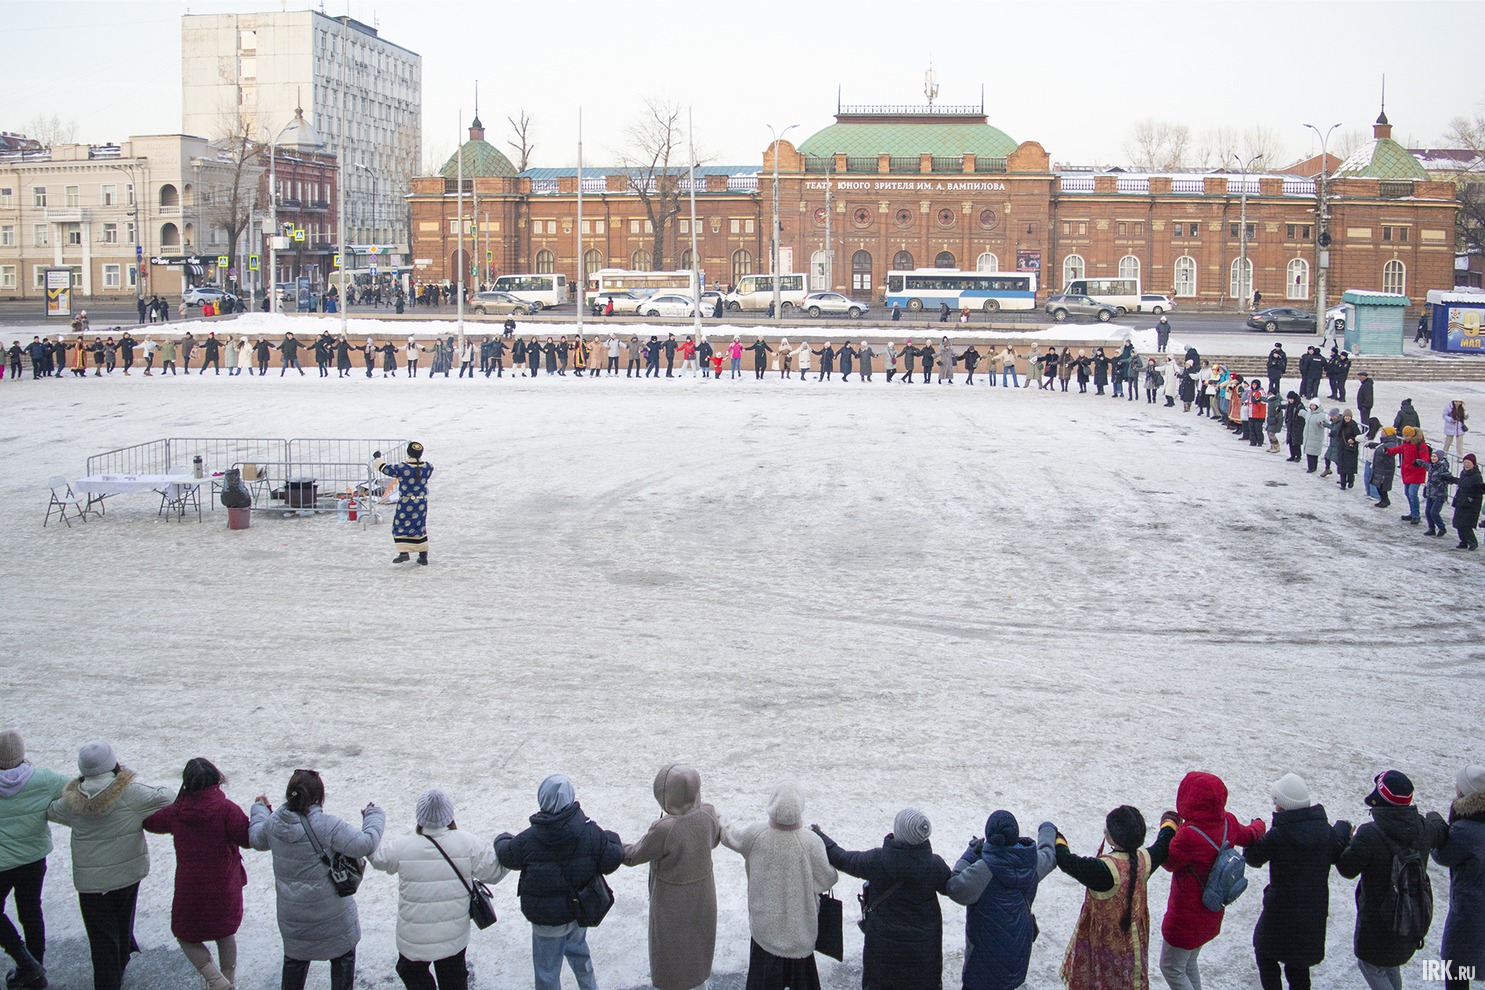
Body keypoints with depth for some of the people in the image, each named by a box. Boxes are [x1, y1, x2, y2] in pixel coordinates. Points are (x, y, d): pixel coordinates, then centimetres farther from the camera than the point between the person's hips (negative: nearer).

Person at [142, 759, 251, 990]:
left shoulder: (176, 812, -5)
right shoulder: (226, 809, -16)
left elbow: (150, 822, 13)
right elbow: (248, 838, -16)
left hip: (190, 891, 0)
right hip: (225, 889, 0)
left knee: (187, 937, 17)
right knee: (225, 935, 23)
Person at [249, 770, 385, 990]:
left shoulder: (273, 822, -7)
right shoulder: (326, 825, -27)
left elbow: (257, 840, 15)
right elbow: (364, 844, -27)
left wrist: (259, 809, 32)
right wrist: (374, 816, -9)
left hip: (291, 913, 5)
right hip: (331, 915, -5)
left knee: (295, 959, 24)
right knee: (343, 958, 17)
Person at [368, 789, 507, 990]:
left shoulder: (402, 847, -18)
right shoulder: (466, 843, -17)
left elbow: (378, 857, 3)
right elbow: (494, 871, -9)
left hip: (414, 938, -2)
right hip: (454, 936, 2)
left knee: (413, 973, 22)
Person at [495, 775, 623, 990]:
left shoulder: (528, 839, -22)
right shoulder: (591, 832, -17)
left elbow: (506, 857, -4)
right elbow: (611, 861, -11)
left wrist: (502, 840, 19)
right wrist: (612, 839, 10)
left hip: (547, 919, -4)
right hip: (580, 912, 4)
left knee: (547, 972, 12)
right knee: (578, 951, 31)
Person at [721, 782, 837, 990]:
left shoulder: (755, 834, -20)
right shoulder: (811, 842, -27)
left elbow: (729, 836, 2)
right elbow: (826, 880, -15)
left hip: (765, 921, 1)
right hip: (799, 924, -1)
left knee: (766, 966, 20)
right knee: (799, 964, 19)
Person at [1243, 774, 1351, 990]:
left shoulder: (1276, 837, -23)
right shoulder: (1326, 832, -8)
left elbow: (1253, 858, -9)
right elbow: (1339, 857, 8)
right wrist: (1344, 830, 24)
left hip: (1281, 911, -5)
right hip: (1314, 912, 5)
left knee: (1266, 955, 19)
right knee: (1298, 965, 20)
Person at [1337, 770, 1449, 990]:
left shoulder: (1369, 834, -28)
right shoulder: (1423, 829, -10)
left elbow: (1348, 870, -17)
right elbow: (1442, 833, 15)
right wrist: (1434, 817, 38)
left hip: (1377, 919, -6)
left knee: (1370, 965, 13)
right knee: (1391, 963, 28)